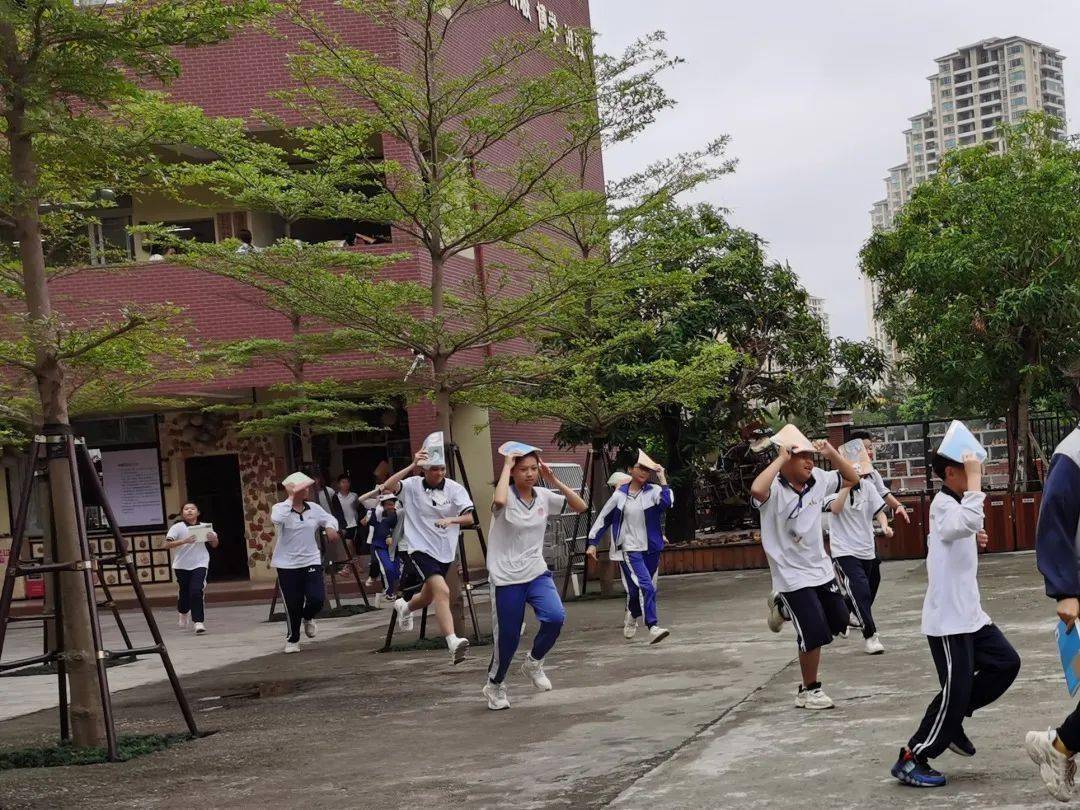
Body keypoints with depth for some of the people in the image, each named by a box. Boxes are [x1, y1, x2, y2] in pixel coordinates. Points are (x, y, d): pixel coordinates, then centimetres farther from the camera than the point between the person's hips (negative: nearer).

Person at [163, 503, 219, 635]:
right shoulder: (177, 527, -5)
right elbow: (167, 545, -16)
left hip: (200, 564, 0)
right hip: (182, 565, 0)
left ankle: (199, 622, -11)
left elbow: (214, 545, 13)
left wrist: (213, 538, -10)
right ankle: (183, 613, 42)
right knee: (184, 592, 11)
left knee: (196, 592, -15)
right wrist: (184, 541, -29)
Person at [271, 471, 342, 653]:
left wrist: (330, 527, -4)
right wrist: (291, 499, -26)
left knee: (317, 598, -9)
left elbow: (330, 518, 19)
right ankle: (292, 640, 23)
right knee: (292, 605, 1)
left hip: (311, 561, 3)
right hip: (287, 565, -3)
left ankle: (308, 618, 27)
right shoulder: (281, 508, -8)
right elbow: (276, 518, -31)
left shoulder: (314, 508, 5)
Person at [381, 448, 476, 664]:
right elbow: (387, 487, -26)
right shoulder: (413, 486, -8)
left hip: (445, 552, 4)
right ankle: (453, 642, -33)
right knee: (442, 591, -26)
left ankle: (405, 607, 56)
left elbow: (470, 518, -14)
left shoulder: (455, 489, -5)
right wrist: (411, 466, -32)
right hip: (421, 549, -4)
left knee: (428, 597, 22)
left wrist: (451, 519, -34)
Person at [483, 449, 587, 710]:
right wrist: (506, 466, -23)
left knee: (555, 617, -20)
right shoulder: (507, 495, -11)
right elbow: (498, 501, -36)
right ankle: (494, 685, 30)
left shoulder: (543, 496, 4)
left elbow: (581, 507, 3)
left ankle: (533, 663, 9)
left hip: (536, 572, 4)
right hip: (507, 578, -4)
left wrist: (554, 481, -5)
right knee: (507, 636, 1)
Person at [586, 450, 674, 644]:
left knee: (638, 589, 14)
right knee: (645, 586, -19)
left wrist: (662, 478, -18)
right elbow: (603, 519, 8)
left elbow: (667, 501, -23)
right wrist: (592, 543, 7)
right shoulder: (620, 495, 0)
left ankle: (631, 617, 41)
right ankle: (653, 627, -22)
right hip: (629, 549, -3)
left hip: (650, 548, 3)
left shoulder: (653, 492, 0)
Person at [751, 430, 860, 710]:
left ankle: (784, 608, 38)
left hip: (821, 570, 7)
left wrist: (832, 453, -5)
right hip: (793, 577, -7)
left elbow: (852, 478, 12)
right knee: (815, 634, -7)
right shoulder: (774, 489, -21)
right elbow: (756, 490, -46)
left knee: (839, 623, 17)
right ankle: (808, 690, 14)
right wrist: (780, 459, -33)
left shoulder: (817, 480, -1)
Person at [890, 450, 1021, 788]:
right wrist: (974, 478, -30)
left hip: (969, 614, 10)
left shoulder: (954, 504, 14)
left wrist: (973, 540, 10)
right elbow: (970, 521, -39)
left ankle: (951, 721, 20)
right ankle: (910, 760, 3)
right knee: (955, 690, -6)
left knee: (1006, 663, 9)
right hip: (947, 619, -10)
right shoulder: (943, 504, -17)